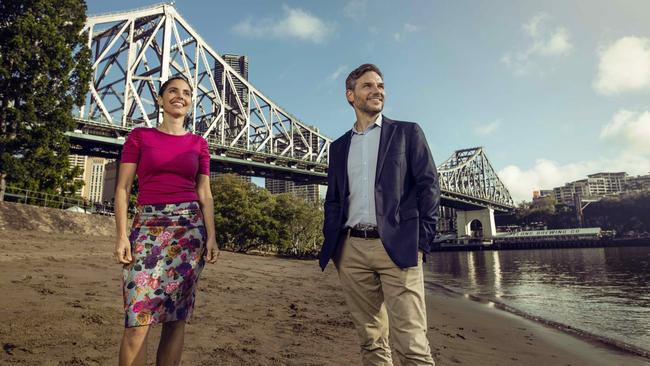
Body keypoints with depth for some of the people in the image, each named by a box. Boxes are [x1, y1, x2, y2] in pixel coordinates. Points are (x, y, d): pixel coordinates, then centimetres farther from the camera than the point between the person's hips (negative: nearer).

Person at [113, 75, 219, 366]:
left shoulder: (198, 143, 12)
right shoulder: (139, 136, 7)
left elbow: (205, 194, 9)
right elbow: (123, 188, 3)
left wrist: (211, 237, 0)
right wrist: (122, 235, -7)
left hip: (190, 227, 2)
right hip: (148, 227, -1)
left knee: (177, 317, 4)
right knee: (138, 319, -8)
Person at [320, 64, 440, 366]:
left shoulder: (407, 132, 8)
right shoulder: (339, 146, 18)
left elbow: (428, 187, 2)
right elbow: (333, 199, 17)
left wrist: (421, 240, -7)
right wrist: (332, 245, 6)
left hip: (397, 247, -3)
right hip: (352, 250, 4)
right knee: (371, 341, 11)